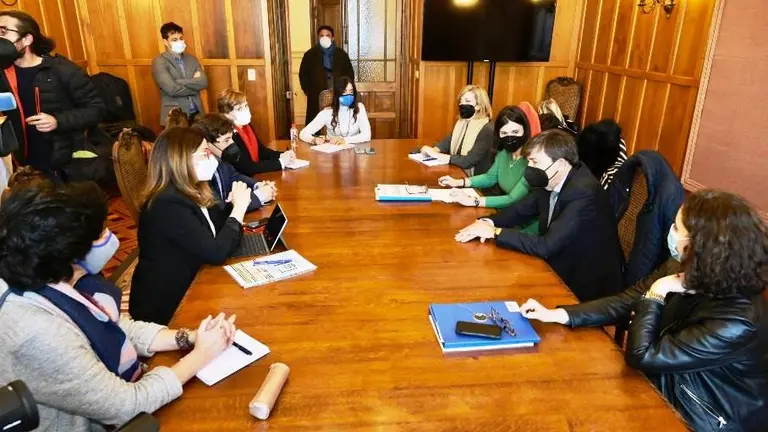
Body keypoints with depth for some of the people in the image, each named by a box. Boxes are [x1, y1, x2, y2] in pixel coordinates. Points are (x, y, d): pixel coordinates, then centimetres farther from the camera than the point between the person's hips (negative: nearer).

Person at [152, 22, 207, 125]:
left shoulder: (192, 59, 10)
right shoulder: (159, 62, -6)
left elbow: (204, 82, -4)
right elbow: (172, 89, -18)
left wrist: (179, 81, -14)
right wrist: (194, 84, -5)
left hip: (197, 113, 5)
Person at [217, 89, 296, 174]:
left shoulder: (246, 125, 4)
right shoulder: (228, 135, -21)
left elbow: (261, 150, 10)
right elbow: (247, 168, -24)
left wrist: (282, 155, -7)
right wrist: (280, 162, -20)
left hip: (256, 176, 7)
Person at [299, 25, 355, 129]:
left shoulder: (341, 54, 6)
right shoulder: (309, 55, 4)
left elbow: (350, 74, 10)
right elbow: (303, 75, 8)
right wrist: (309, 92, -1)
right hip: (316, 99, -1)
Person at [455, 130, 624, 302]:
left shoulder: (583, 193, -28)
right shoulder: (550, 182, -5)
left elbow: (546, 246, -31)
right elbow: (520, 209, 7)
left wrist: (494, 232, -26)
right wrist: (488, 222, -13)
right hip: (561, 270, 7)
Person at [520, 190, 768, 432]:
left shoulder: (737, 322, -33)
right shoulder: (685, 270, -11)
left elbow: (641, 356, -30)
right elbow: (626, 302, -3)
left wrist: (656, 294, -23)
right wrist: (557, 315, -10)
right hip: (667, 379, 6)